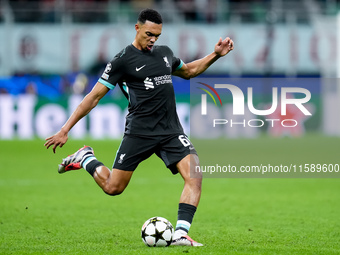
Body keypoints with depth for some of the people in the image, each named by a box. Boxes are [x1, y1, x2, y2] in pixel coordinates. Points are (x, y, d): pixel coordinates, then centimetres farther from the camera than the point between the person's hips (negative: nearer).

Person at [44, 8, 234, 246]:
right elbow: (94, 96, -4)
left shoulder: (165, 53, 13)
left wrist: (216, 54, 21)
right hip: (139, 132, -4)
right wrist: (65, 130, -6)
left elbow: (189, 71, 35)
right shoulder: (123, 60, -5)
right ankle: (85, 158, 26)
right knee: (113, 188, -3)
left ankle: (181, 234, -18)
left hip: (171, 131, 5)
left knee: (195, 175, -18)